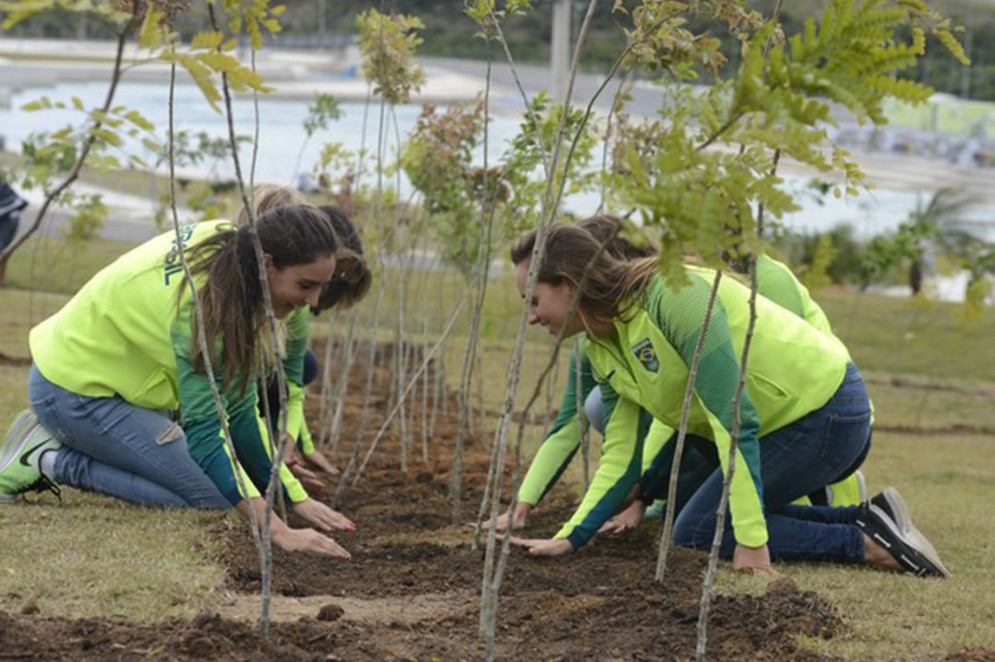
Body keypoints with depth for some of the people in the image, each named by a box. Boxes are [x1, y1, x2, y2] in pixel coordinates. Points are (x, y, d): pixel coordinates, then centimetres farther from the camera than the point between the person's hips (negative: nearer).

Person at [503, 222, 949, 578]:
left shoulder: (672, 294, -25)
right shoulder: (604, 352, 3)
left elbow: (733, 419, -29)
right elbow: (621, 458, 4)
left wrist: (751, 540, -30)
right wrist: (569, 538, -7)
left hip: (825, 406, -9)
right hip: (792, 419, 9)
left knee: (696, 532, -7)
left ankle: (868, 546, -9)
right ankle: (862, 520, 11)